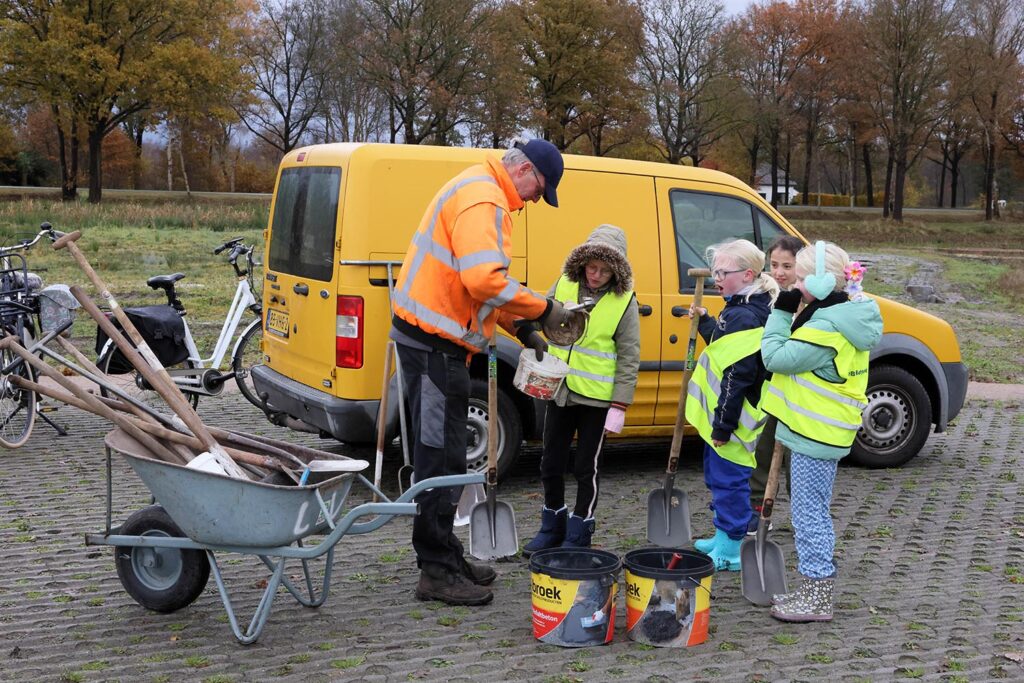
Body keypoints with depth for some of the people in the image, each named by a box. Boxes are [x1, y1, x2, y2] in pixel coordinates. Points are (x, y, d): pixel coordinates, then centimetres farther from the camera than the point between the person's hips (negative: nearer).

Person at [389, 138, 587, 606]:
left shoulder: (482, 193, 19)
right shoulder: (482, 199, -16)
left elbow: (481, 279, 23)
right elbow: (483, 280, -28)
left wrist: (519, 326, 16)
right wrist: (543, 310, -18)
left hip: (437, 338, 11)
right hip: (433, 339, -11)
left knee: (445, 454, 16)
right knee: (441, 456, -6)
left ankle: (445, 555, 26)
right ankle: (437, 572, 2)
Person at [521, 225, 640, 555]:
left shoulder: (624, 302, -9)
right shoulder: (564, 285, -1)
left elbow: (629, 359, -7)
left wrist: (619, 406, -11)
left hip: (597, 398, -4)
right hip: (559, 391, 4)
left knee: (586, 468, 7)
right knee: (551, 463, 13)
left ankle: (578, 534, 21)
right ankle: (552, 528, 30)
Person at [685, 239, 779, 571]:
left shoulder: (744, 317, -23)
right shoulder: (740, 309, 10)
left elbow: (736, 378, -25)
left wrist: (723, 426, -22)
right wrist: (705, 321, 19)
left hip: (732, 418, -11)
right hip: (723, 416, 11)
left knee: (728, 480, -2)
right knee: (718, 476, 21)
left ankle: (730, 552, 8)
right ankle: (723, 538, 35)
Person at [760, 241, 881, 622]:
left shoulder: (826, 327, -23)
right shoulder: (844, 316, 10)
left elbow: (776, 358, -17)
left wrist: (781, 312, -11)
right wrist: (788, 314, 5)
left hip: (815, 433, -11)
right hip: (820, 430, 11)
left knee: (809, 515, -2)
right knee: (813, 513, 18)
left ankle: (816, 601, 7)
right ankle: (813, 591, 28)